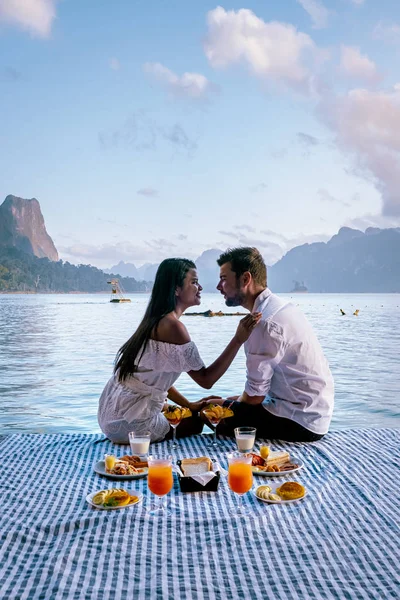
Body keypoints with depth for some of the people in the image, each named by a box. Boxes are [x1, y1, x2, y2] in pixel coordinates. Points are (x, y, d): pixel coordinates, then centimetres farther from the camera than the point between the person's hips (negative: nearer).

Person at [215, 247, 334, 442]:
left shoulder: (266, 323, -24)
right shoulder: (279, 306, 6)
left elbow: (254, 396, -17)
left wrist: (233, 403, 3)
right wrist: (238, 400, 10)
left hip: (299, 422, -9)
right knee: (230, 406, 18)